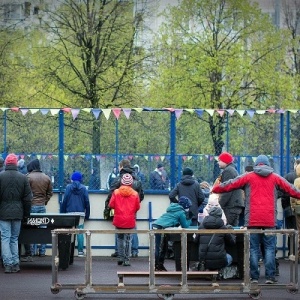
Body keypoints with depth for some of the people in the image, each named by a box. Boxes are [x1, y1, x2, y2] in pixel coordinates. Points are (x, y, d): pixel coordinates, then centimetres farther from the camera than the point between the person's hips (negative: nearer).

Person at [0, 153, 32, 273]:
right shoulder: (23, 178, 1)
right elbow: (28, 198, 4)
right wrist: (26, 213, 13)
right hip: (18, 213, 3)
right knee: (15, 238, 12)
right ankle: (15, 264, 10)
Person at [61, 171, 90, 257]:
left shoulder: (68, 187, 1)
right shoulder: (83, 188, 4)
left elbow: (64, 201, -1)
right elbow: (87, 202, 5)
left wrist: (62, 213, 6)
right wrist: (87, 214, 12)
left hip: (70, 213, 0)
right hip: (81, 213, 0)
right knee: (80, 232, 1)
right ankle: (80, 251, -1)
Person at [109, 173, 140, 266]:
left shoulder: (116, 192, -5)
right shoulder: (135, 194, -4)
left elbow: (111, 205, -4)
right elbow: (137, 207, -1)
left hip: (119, 220, 1)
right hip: (130, 221, -1)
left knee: (120, 238, 18)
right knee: (128, 240, 6)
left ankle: (120, 258, 17)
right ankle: (126, 260, 4)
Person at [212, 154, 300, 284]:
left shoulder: (248, 177, 4)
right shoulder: (275, 178, 8)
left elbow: (230, 185, 6)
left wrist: (215, 189, 20)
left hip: (252, 221, -1)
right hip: (269, 221, 1)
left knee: (253, 249, 4)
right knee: (269, 248, 4)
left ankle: (254, 276, 3)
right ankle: (270, 276, -1)